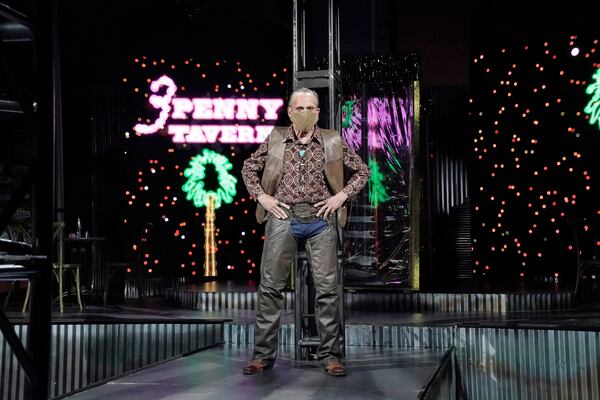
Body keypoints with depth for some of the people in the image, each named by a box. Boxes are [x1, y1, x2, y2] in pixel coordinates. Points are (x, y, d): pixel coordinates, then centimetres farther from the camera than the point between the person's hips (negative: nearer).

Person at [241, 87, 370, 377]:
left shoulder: (333, 142, 7)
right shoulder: (275, 139, 8)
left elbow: (362, 171, 14)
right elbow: (249, 168, 18)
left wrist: (342, 195, 0)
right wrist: (261, 196, 4)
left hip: (320, 220, 0)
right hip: (283, 218, 0)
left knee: (327, 287, -1)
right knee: (270, 286, -1)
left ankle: (329, 355, 9)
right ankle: (263, 354, 8)